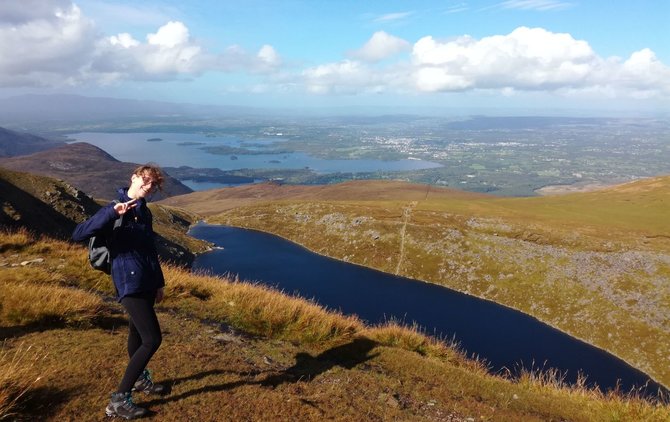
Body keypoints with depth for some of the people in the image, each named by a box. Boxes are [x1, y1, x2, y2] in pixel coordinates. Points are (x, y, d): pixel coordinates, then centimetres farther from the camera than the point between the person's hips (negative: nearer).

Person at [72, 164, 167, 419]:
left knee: (137, 332, 23)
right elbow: (78, 235, -22)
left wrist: (159, 282, 22)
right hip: (130, 284, -8)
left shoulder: (145, 212, 12)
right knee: (152, 339, -11)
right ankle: (118, 400, -1)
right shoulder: (115, 210, -12)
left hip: (147, 283, 8)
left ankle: (139, 378, 42)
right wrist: (111, 213, -33)